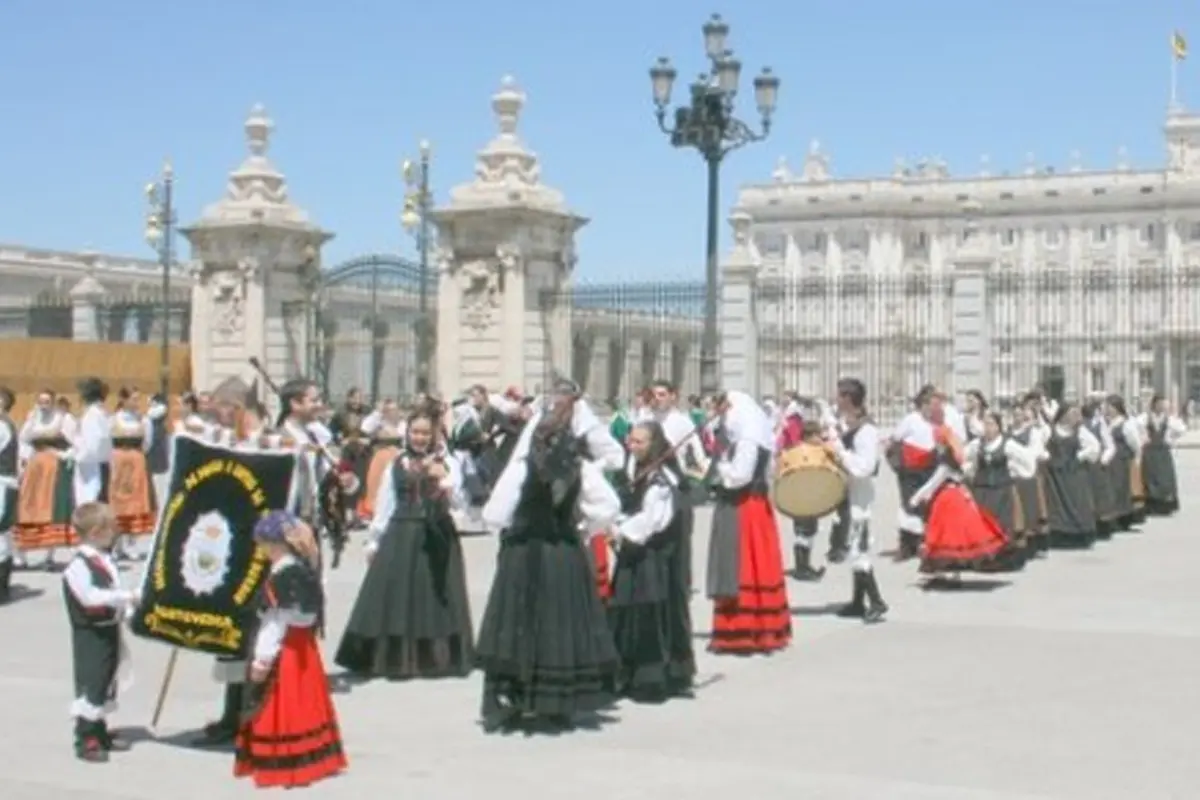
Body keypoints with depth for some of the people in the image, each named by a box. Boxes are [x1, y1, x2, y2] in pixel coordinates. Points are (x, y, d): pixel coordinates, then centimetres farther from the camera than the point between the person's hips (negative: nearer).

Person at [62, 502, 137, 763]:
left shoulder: (106, 560, 9)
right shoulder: (79, 565, -18)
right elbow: (90, 597, -28)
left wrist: (128, 610, 1)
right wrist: (126, 596, -27)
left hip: (110, 630, 9)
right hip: (90, 634, -9)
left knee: (106, 682, 16)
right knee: (89, 684, -4)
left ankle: (99, 732, 28)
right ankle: (86, 740, 3)